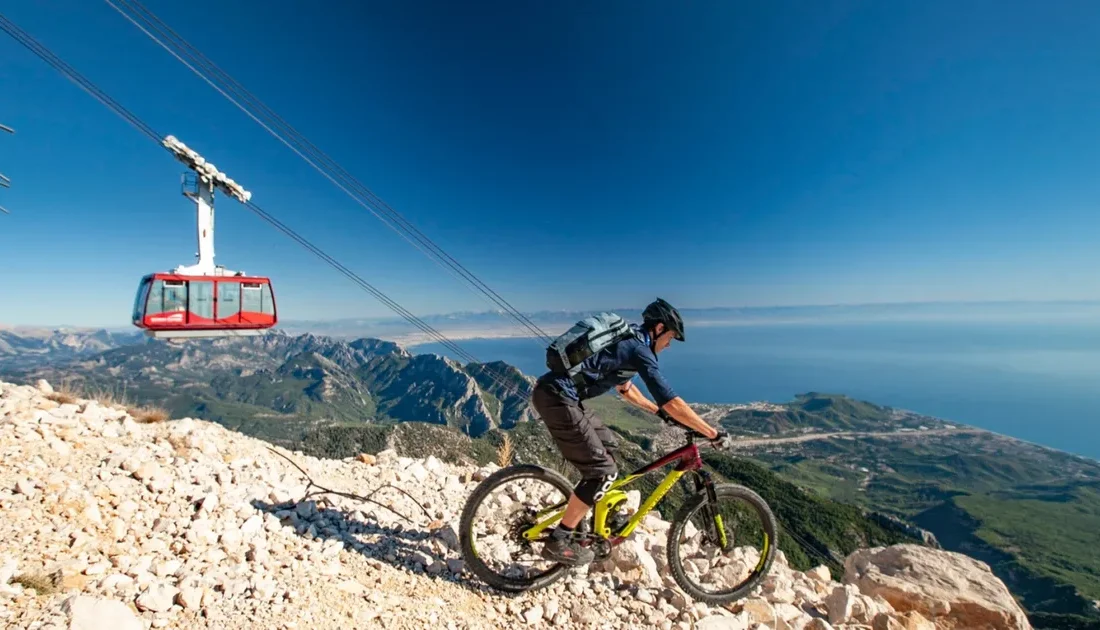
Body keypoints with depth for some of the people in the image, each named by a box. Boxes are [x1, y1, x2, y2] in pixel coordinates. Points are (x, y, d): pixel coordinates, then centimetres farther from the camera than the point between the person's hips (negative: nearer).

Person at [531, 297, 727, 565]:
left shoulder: (626, 341, 20)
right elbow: (671, 403, -12)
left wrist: (658, 411, 38)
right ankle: (559, 541, 8)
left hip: (552, 392, 10)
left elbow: (624, 387, 34)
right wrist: (713, 433, -3)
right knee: (603, 470, -3)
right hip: (557, 398, -10)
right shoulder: (639, 350, -9)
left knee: (608, 445, 21)